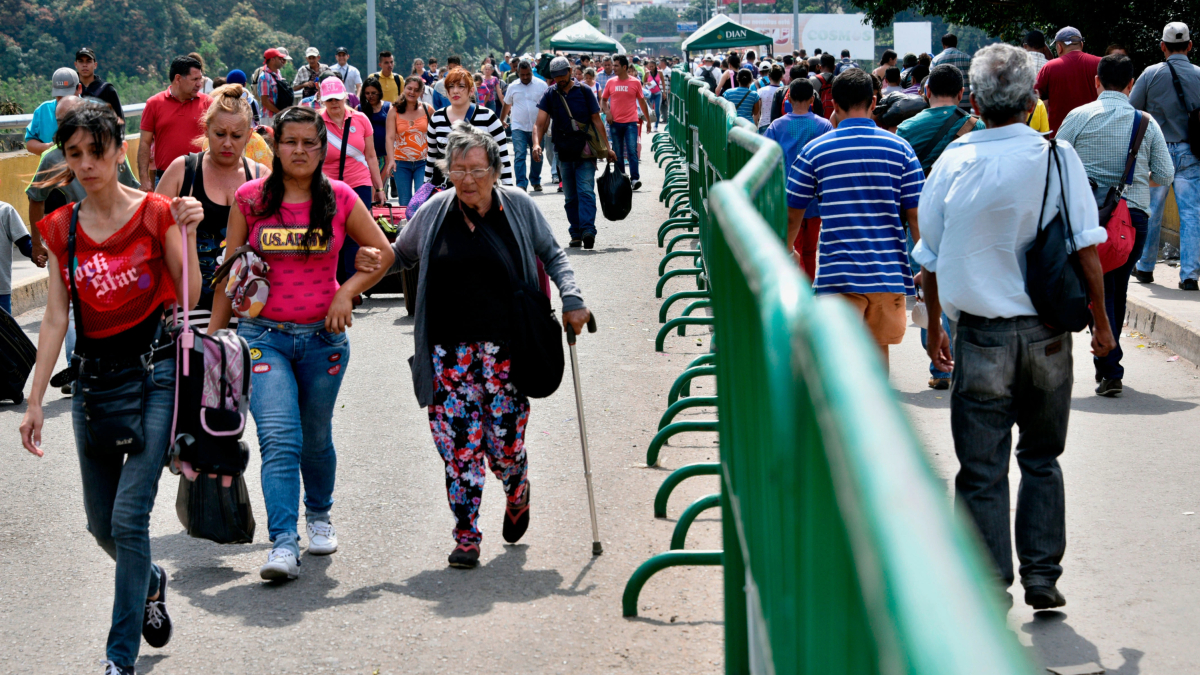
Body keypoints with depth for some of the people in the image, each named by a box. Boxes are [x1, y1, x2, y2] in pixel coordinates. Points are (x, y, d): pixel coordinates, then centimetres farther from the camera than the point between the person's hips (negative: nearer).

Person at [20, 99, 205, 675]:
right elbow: (55, 319, 5)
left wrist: (187, 233, -19)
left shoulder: (156, 212, -5)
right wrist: (35, 401, 3)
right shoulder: (61, 228, 6)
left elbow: (189, 298, -7)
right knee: (101, 523, 10)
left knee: (129, 516, -12)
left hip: (154, 371, -4)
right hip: (94, 377, 4)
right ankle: (150, 583, 43)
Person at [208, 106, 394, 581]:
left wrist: (347, 292, -5)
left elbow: (383, 253, 9)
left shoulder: (340, 199, -1)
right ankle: (283, 544, -17)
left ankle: (319, 515, 40)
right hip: (264, 336, -1)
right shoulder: (250, 199, -1)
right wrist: (214, 335, 5)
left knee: (316, 438, 15)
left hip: (324, 337, 1)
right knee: (278, 440, -15)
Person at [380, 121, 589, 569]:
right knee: (458, 445, -5)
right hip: (449, 351, 1)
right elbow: (399, 255, 21)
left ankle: (517, 494, 33)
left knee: (505, 445, -1)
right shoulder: (434, 213, 6)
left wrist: (571, 300, 0)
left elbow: (553, 256, 14)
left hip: (504, 347, -1)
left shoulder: (519, 208, 3)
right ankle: (466, 536, 4)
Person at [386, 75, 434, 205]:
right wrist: (391, 159, -21)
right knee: (404, 204, 6)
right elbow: (390, 137, -7)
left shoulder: (428, 109, 3)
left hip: (423, 162, -1)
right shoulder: (394, 111, 2)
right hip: (401, 163, 1)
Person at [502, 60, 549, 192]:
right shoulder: (513, 87, 5)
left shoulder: (541, 85, 0)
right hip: (518, 127, 0)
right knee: (520, 156, -9)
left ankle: (536, 181, 27)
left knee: (537, 156, 10)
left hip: (536, 127, 0)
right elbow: (506, 106, 16)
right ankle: (521, 184, -11)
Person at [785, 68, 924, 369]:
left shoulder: (815, 151, -1)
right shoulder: (899, 149, 1)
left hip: (838, 274, -2)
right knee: (878, 347, 18)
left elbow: (793, 210, 7)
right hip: (887, 271, 2)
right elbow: (915, 216, 1)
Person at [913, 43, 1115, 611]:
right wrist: (1100, 321, 7)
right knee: (1042, 459, 17)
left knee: (982, 469, 6)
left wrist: (935, 327, 16)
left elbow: (930, 259, 3)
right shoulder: (1057, 158, -5)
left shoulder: (953, 162, -4)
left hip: (981, 334, -1)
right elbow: (1086, 251, -5)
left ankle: (990, 587, 7)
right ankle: (1042, 576, 15)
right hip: (1046, 331, 1)